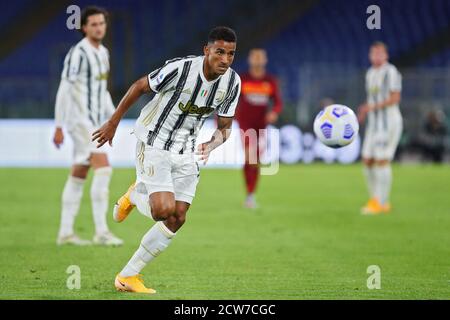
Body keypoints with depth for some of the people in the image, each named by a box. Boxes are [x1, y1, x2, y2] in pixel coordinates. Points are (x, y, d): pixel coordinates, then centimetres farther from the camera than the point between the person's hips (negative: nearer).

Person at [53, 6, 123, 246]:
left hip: (94, 122, 9)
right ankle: (101, 231, -18)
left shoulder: (103, 52, 13)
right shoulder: (78, 53, -14)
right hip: (80, 120, -9)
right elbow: (64, 91, -15)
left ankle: (65, 233, 14)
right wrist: (58, 127, -17)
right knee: (103, 169, -18)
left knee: (78, 176, 10)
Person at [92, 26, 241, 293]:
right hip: (154, 143, -6)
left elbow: (225, 127, 4)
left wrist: (211, 145, -20)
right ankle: (135, 196, 16)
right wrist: (112, 124, -2)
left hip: (186, 152, 6)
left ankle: (128, 276, 11)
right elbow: (139, 87, -9)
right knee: (164, 210, -21)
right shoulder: (180, 69, -23)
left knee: (178, 219, -1)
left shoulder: (233, 82, -6)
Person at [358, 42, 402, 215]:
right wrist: (364, 113, 5)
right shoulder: (370, 73, 15)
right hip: (374, 123, 8)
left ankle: (379, 203, -6)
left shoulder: (391, 72, -10)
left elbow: (395, 98, -16)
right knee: (368, 161, 4)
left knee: (382, 160, -10)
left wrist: (373, 107, -22)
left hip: (389, 122, -8)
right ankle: (380, 201, 12)